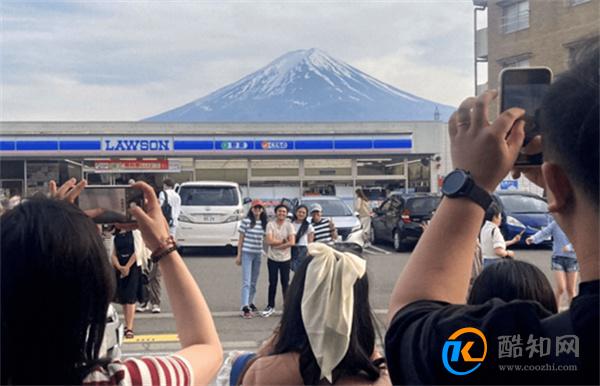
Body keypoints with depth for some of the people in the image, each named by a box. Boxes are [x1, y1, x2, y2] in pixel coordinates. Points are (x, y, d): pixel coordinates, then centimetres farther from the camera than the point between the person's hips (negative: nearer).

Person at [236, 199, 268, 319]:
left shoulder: (264, 223, 6)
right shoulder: (246, 221, -6)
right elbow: (240, 239, -3)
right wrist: (239, 255, -4)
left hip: (258, 254, 5)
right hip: (247, 253, -5)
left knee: (254, 281, 14)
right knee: (246, 281, -9)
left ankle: (250, 302, 28)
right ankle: (245, 307, -11)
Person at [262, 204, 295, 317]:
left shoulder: (289, 225, -2)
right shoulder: (270, 224, -3)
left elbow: (292, 242, -12)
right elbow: (269, 241, -12)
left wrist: (276, 245, -13)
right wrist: (283, 241, -10)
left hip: (285, 259, 0)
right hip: (272, 258, 0)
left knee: (285, 283, 6)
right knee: (272, 283, 7)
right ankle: (270, 306, 19)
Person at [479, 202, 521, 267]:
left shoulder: (484, 228, 9)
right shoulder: (495, 230, -19)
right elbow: (499, 251, -27)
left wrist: (512, 241, 23)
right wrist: (508, 253, -7)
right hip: (496, 262, -9)